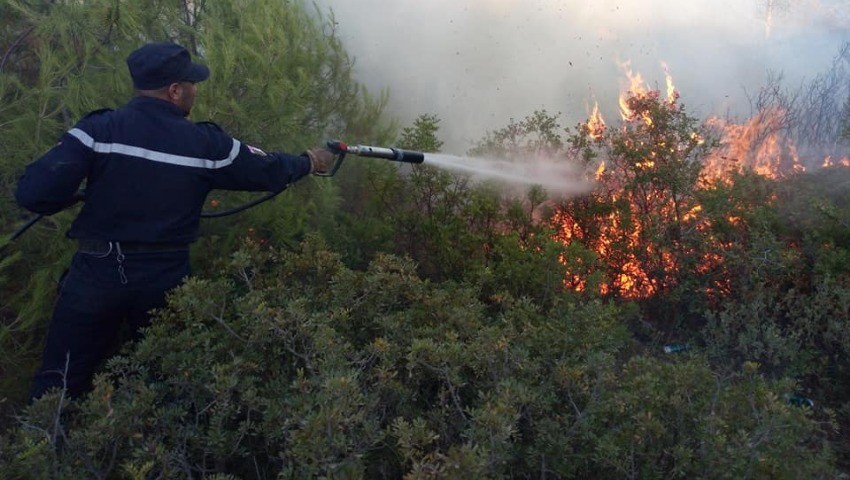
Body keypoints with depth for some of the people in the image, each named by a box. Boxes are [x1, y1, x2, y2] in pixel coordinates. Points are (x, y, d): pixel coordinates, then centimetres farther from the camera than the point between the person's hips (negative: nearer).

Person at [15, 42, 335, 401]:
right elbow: (267, 171, 8)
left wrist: (84, 193, 6)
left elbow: (33, 193, -16)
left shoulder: (98, 129, -9)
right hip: (165, 278, 1)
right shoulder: (206, 143, -6)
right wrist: (309, 162, 27)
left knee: (59, 384, 12)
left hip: (96, 273, -1)